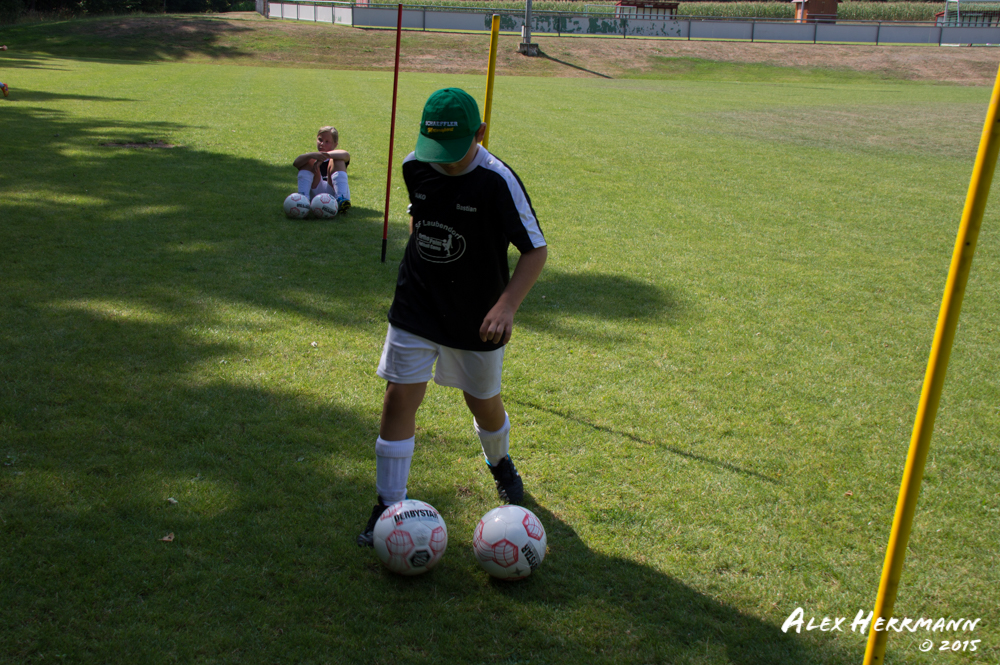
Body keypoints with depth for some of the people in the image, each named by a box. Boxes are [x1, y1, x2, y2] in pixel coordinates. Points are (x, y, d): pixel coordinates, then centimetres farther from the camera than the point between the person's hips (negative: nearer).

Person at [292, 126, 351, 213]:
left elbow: (346, 155, -8)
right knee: (309, 161, -6)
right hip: (316, 192, 1)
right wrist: (312, 155, -22)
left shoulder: (335, 156, 21)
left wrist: (325, 156, -25)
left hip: (334, 192, -1)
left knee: (337, 161, -13)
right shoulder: (312, 157, 24)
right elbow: (295, 163, -2)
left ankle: (341, 199, -36)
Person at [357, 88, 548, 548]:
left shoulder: (498, 181, -20)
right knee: (399, 398, -5)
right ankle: (389, 505, 7)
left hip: (476, 318, -2)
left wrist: (506, 306, -28)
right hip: (415, 308, 3)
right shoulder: (414, 166, -6)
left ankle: (500, 463, 48)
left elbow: (536, 250, -17)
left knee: (484, 401, 14)